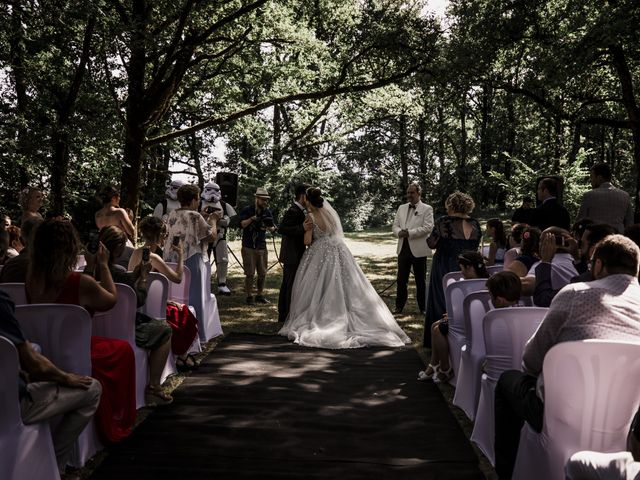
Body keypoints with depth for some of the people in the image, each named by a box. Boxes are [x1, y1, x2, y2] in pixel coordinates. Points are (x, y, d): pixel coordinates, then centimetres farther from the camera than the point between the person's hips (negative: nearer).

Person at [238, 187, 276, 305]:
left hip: (262, 247, 4)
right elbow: (241, 224, -8)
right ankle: (249, 296, 7)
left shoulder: (268, 212, 8)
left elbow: (272, 230, 9)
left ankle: (260, 295, 19)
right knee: (250, 273, -4)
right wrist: (252, 218, -20)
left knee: (262, 273, 7)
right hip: (249, 247, -4)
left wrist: (271, 226, -14)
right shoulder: (247, 210, -3)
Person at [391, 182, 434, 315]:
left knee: (420, 280, 6)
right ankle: (399, 306, 19)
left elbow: (428, 227, -13)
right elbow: (395, 225, 12)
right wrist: (399, 232, -11)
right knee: (401, 279, 9)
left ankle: (423, 308, 16)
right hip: (403, 248, 5)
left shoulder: (427, 209, -2)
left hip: (418, 249, -4)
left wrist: (410, 232, -19)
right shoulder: (401, 208, 14)